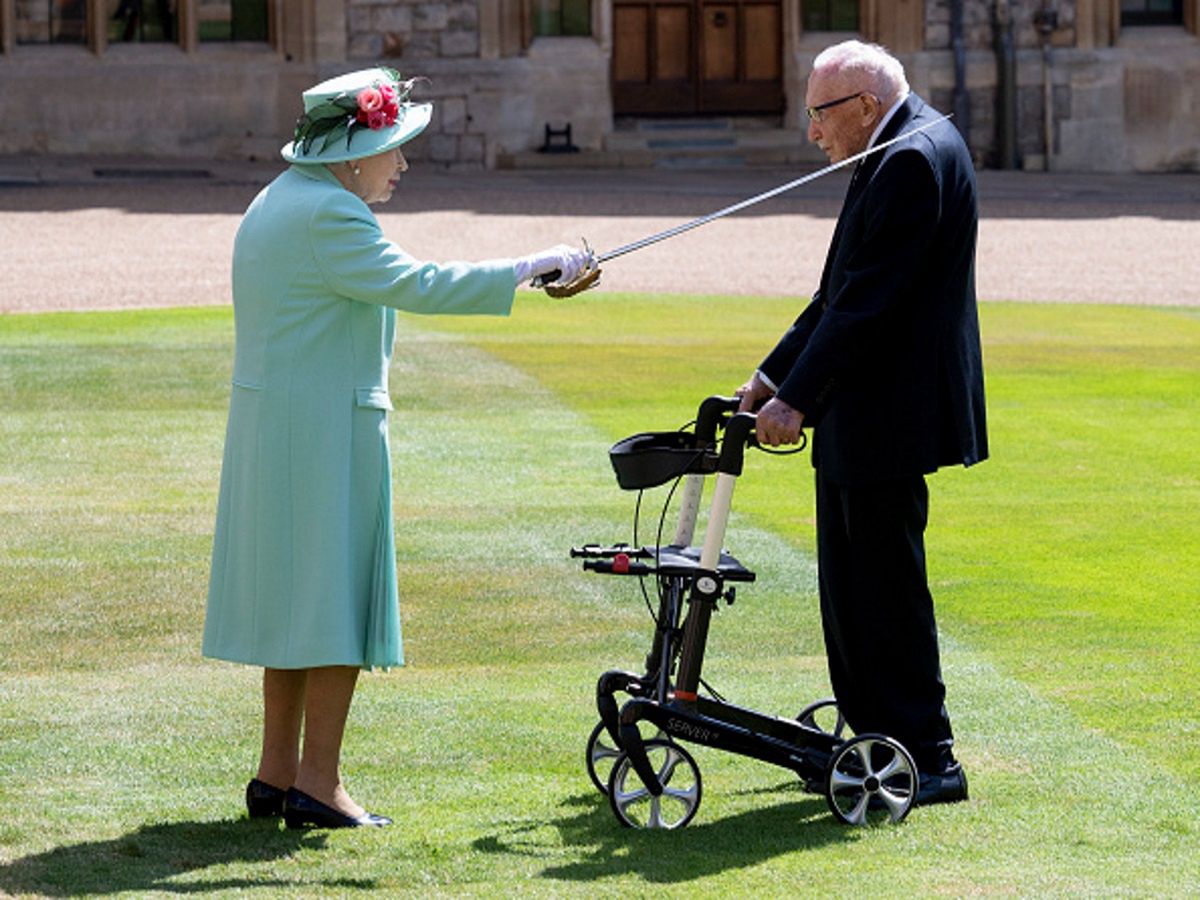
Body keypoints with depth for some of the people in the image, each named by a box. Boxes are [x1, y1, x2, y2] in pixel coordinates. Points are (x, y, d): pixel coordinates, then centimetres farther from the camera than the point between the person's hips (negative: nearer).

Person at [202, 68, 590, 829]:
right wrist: (528, 269, -22)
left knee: (293, 595, 14)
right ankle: (317, 783, -4)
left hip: (268, 423, 10)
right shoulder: (327, 215, -17)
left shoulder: (277, 203, 16)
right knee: (338, 593, -5)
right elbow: (412, 285, -25)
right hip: (327, 425, -10)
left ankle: (278, 771, 18)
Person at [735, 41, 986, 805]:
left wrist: (798, 399, -21)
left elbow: (870, 299, -22)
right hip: (863, 418, 10)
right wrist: (776, 375, 13)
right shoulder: (903, 153, 15)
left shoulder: (914, 159, -18)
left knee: (887, 587, -5)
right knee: (851, 584, 15)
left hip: (891, 419, -10)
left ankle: (928, 758, 1)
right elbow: (844, 291, 18)